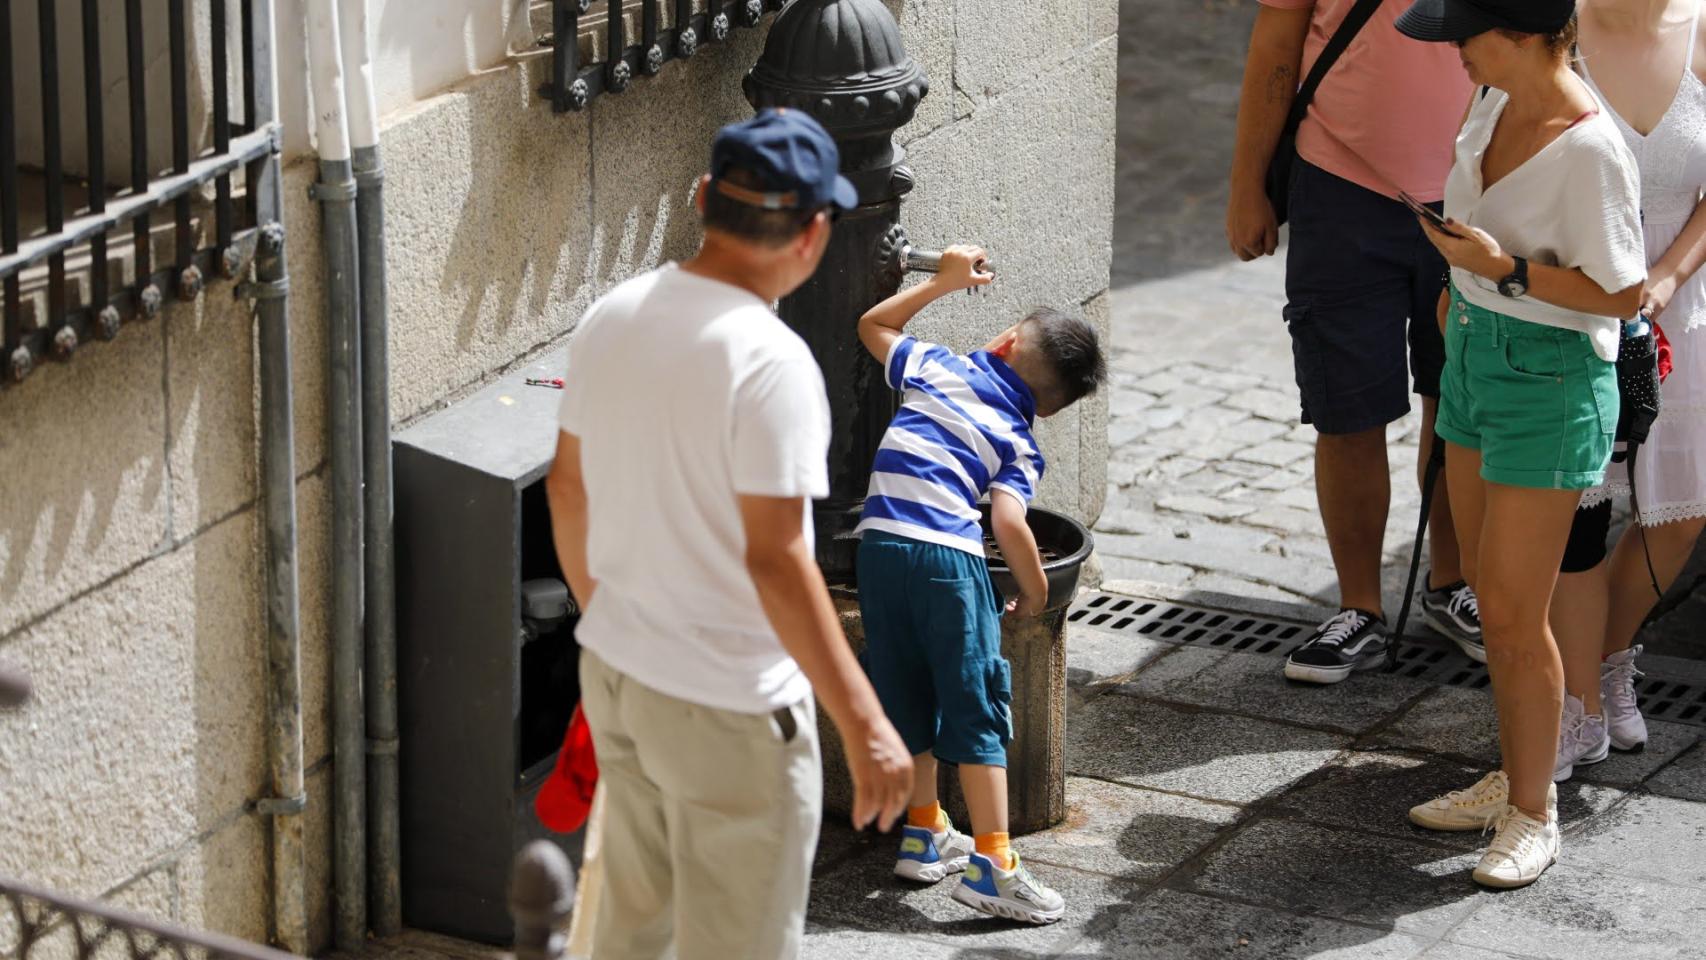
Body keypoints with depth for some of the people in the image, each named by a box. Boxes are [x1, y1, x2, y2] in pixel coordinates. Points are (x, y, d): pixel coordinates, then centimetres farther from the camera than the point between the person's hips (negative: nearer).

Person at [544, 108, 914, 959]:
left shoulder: (611, 319, 0)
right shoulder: (770, 362, -23)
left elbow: (567, 488, 10)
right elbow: (774, 560, -26)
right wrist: (864, 725, -23)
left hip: (614, 672, 7)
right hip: (727, 712, -7)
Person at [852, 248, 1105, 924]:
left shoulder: (936, 368, 15)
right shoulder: (1020, 444, 7)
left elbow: (873, 325, 32)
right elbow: (1008, 523, -9)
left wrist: (944, 282, 37)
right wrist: (1035, 591, 6)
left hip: (878, 545, 4)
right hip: (948, 557, -4)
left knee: (907, 698, 17)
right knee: (976, 709, -1)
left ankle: (925, 835, 29)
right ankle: (989, 865, -5)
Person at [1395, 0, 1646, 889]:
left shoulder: (1589, 150, -25)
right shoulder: (1498, 102, 0)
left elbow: (1623, 294, -21)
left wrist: (1501, 267, -25)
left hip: (1550, 382, -8)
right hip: (1476, 355, 9)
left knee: (1513, 613, -2)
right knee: (1489, 592, 16)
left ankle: (1532, 816, 11)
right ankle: (1514, 778, 30)